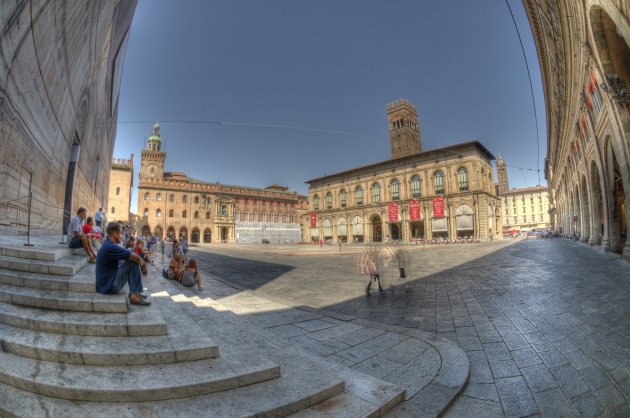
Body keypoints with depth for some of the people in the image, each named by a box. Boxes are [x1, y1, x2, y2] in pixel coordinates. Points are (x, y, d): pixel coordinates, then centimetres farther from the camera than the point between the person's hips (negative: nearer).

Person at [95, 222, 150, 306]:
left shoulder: (108, 244, 9)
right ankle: (134, 296, -12)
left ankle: (134, 292, 13)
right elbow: (136, 258, -19)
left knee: (133, 259, 12)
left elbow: (130, 254, 17)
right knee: (133, 262, -15)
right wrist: (143, 264, 0)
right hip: (109, 287, -10)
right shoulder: (111, 247, -23)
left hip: (106, 282, 10)